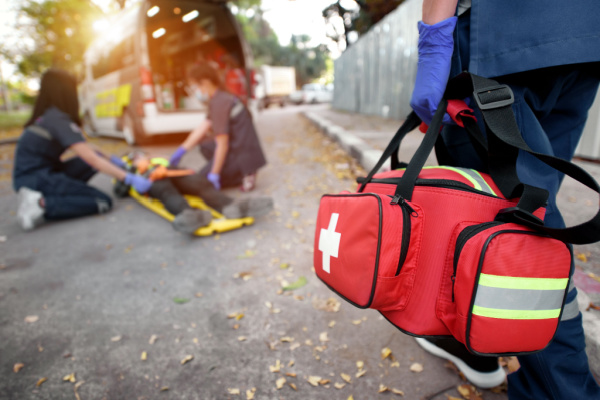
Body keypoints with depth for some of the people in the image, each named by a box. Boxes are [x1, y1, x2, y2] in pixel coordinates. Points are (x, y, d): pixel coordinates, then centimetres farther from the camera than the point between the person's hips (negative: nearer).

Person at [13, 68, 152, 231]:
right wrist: (130, 179, -23)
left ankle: (52, 196, -1)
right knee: (104, 202, -11)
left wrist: (111, 162, 9)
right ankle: (43, 204, -19)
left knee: (99, 158, 8)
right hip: (38, 179, -9)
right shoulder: (58, 119, -17)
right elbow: (91, 159, -23)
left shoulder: (45, 116, 11)